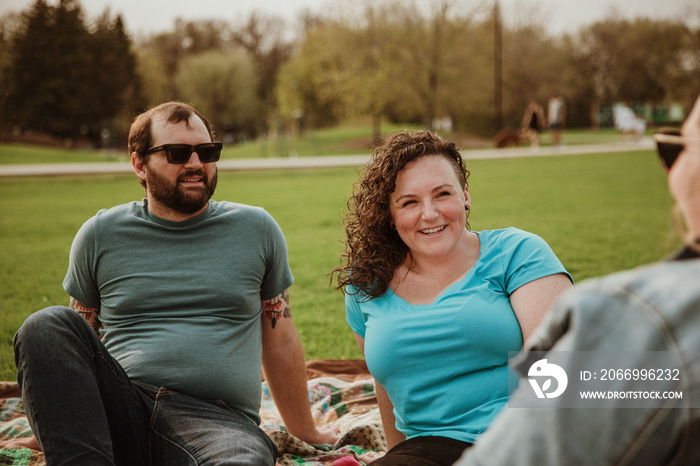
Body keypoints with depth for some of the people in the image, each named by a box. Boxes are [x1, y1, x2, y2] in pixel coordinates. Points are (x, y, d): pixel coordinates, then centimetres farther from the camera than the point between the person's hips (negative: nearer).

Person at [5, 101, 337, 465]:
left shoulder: (256, 230, 12)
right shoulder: (100, 236, 12)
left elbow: (280, 343, 20)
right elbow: (79, 342, 24)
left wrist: (304, 432, 26)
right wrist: (54, 426, 30)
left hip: (218, 418, -4)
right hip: (117, 414, 4)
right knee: (47, 326, -27)